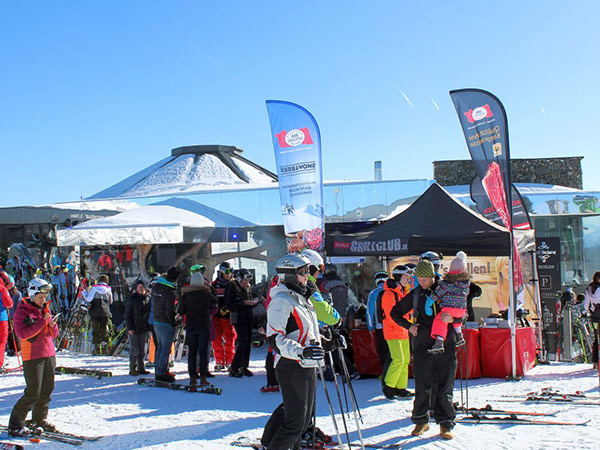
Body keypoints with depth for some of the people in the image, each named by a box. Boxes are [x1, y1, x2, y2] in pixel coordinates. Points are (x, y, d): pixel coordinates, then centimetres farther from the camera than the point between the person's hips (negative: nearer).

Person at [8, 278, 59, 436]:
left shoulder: (45, 309, 15)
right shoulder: (22, 311, -6)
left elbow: (54, 334, 17)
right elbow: (22, 334, -20)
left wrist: (52, 325, -5)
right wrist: (42, 322, -22)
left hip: (49, 354, 7)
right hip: (32, 356, -7)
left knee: (47, 389, 9)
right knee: (33, 392, -10)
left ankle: (40, 419, 24)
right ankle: (15, 424, 1)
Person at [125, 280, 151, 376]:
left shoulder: (147, 299, 7)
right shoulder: (132, 299, -5)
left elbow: (149, 313, 15)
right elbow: (127, 314, -5)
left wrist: (149, 325, 8)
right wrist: (129, 327, -11)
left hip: (144, 329, 5)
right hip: (133, 329, -5)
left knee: (142, 350, 11)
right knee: (134, 350, -3)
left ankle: (141, 368, 20)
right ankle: (132, 369, 7)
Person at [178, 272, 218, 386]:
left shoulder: (185, 295, -4)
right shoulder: (206, 294, -7)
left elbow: (180, 311, 1)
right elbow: (216, 301, 11)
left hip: (190, 327, 2)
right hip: (204, 327, -2)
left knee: (192, 352, 8)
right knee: (203, 352, 2)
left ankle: (192, 377, 8)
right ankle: (203, 378, 0)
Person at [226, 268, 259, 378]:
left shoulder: (247, 287, 13)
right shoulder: (232, 287, -8)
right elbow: (230, 306, -14)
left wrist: (254, 302, -3)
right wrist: (244, 303, -20)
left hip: (248, 318, 7)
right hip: (238, 319, -7)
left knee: (248, 343, 6)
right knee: (243, 343, -14)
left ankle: (244, 367, 16)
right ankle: (233, 369, -9)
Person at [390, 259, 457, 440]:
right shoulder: (415, 294, 7)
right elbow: (395, 312, 19)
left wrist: (453, 318, -15)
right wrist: (409, 326, 4)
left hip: (445, 346, -1)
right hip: (423, 346, 1)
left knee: (444, 388, 0)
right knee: (422, 387, 2)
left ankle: (445, 423, 9)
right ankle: (421, 421, 16)